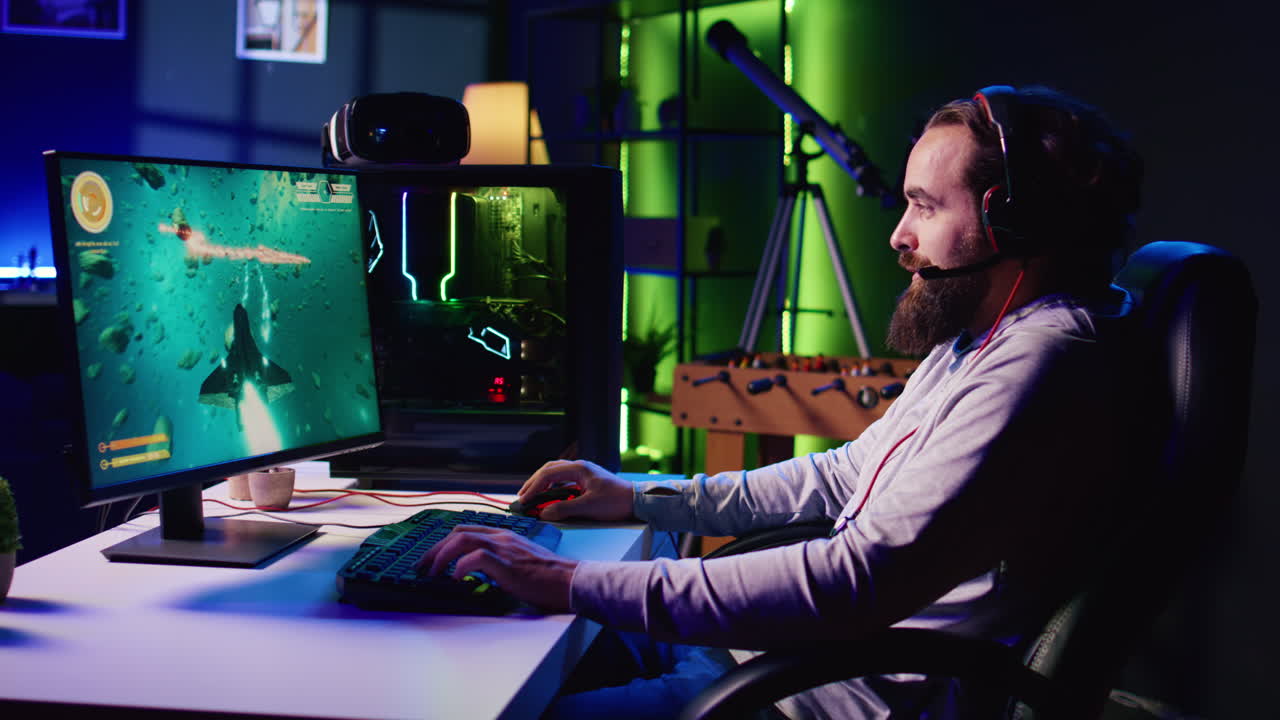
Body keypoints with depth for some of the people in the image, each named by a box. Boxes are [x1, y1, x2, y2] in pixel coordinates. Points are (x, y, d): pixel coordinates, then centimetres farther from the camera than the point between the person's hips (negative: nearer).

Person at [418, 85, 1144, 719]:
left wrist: (577, 584, -29)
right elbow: (847, 474, 23)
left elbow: (857, 583, -32)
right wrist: (641, 499, 16)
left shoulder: (1039, 365, -24)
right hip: (825, 642, 11)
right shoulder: (977, 340, 13)